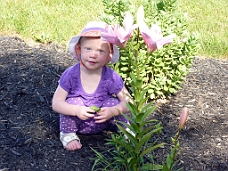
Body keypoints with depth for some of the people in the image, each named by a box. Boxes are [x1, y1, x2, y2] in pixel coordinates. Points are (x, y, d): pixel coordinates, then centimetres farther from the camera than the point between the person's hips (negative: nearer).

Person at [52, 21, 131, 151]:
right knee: (73, 102, -27)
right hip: (77, 123, 0)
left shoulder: (111, 77, -20)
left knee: (112, 103, -24)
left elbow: (128, 102, -15)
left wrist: (112, 111, -35)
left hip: (101, 122, 1)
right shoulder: (71, 75, -21)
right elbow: (56, 103, -20)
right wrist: (76, 110, -37)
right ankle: (68, 134, -1)